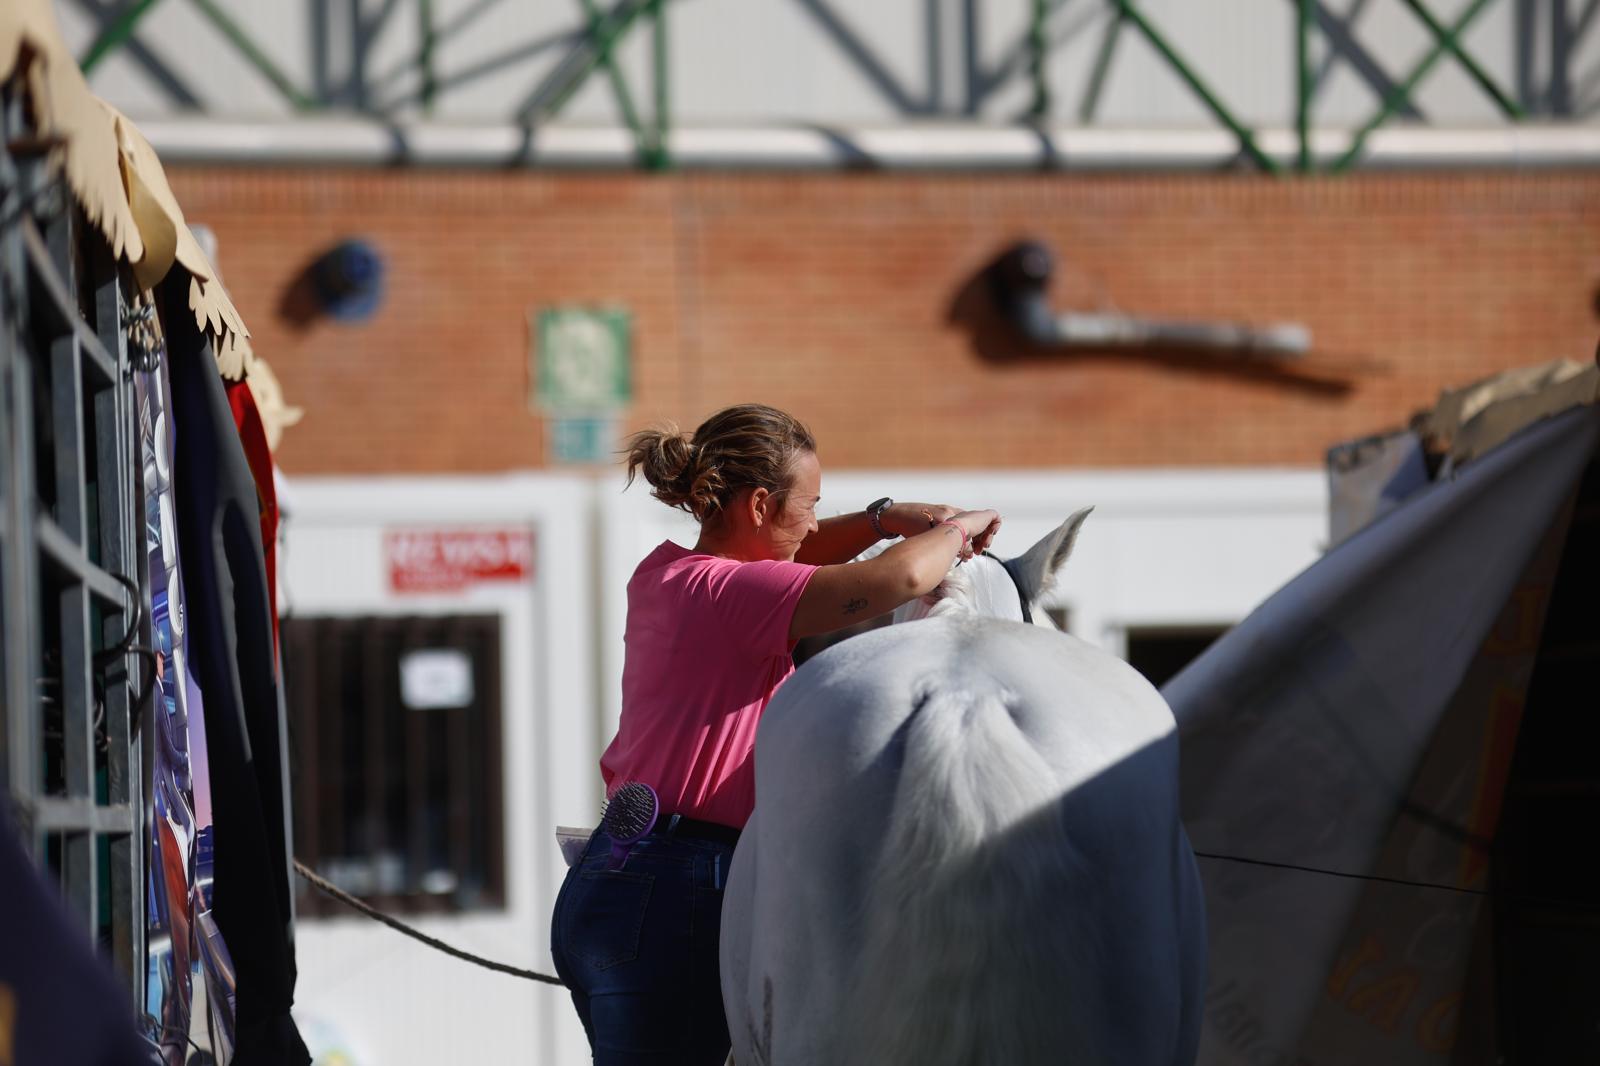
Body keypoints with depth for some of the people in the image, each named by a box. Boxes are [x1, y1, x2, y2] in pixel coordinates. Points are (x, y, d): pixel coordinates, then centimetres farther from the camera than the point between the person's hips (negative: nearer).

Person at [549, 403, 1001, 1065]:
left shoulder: (664, 574, 12)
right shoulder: (724, 593, -15)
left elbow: (781, 560, 32)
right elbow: (897, 580, -24)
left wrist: (884, 519, 17)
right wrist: (955, 531, -3)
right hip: (675, 900, -10)